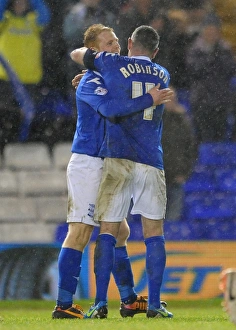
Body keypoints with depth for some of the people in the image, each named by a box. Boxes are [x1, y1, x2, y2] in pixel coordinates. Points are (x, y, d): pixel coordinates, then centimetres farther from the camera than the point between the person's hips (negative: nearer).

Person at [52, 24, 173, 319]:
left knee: (119, 231, 15)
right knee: (80, 233, -12)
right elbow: (110, 107, -34)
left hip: (107, 165, 10)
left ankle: (129, 300, 25)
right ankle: (63, 305, -13)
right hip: (87, 162, -10)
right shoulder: (92, 82, -14)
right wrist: (148, 100, -28)